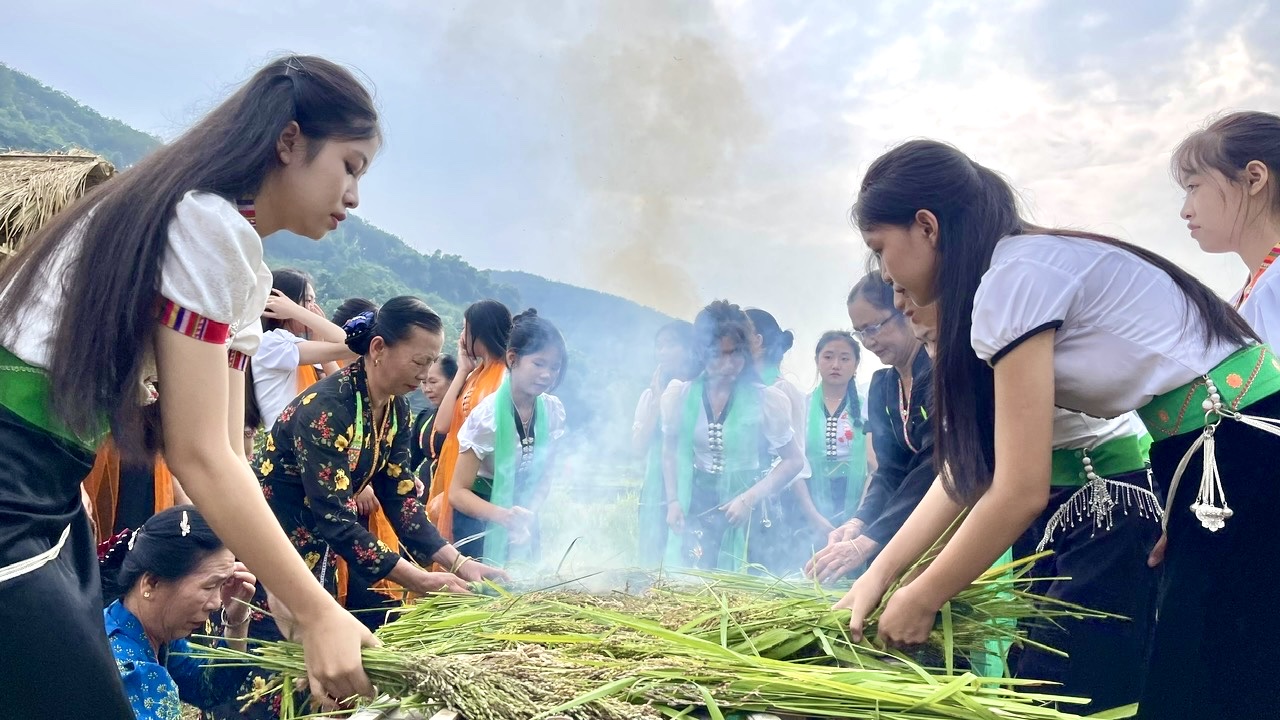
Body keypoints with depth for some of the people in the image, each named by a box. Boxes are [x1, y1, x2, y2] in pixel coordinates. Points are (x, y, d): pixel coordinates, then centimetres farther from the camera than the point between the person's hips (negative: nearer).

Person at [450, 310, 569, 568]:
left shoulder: (553, 410, -8)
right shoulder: (488, 414, -22)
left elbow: (544, 475, 3)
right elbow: (458, 492, -18)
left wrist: (529, 514, -14)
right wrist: (503, 516, -32)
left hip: (523, 519, 5)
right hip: (480, 517, -4)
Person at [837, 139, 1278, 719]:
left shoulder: (1017, 276, -17)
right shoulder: (1029, 265, 11)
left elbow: (1021, 492, -19)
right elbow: (968, 465, 10)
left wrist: (918, 601, -6)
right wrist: (880, 571, 6)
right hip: (1211, 464, 9)